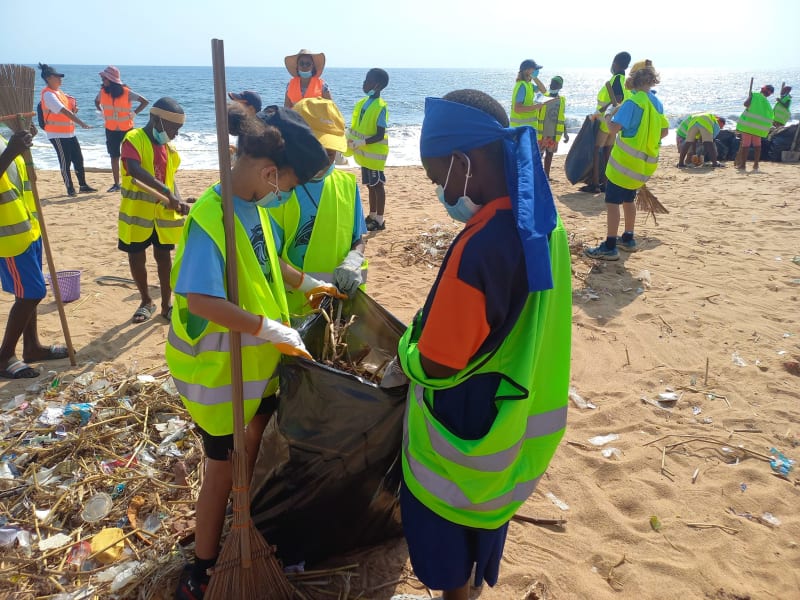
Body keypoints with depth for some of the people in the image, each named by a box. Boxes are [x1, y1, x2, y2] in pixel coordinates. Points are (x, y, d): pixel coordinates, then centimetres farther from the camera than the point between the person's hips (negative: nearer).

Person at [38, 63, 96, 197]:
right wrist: (81, 123, -32)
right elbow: (64, 111, -25)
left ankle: (83, 185, 20)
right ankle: (70, 188, 5)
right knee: (65, 162, -3)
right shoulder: (48, 94, -15)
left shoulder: (59, 92, 13)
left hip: (69, 132, 9)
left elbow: (69, 110, 20)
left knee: (78, 159, 10)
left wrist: (74, 109, -3)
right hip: (57, 134, -8)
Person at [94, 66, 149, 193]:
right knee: (114, 157, 6)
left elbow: (145, 101, -12)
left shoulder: (126, 92, -15)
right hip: (111, 130, 4)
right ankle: (116, 184, 12)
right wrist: (102, 113, 5)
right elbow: (96, 101, 19)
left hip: (127, 129, -4)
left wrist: (134, 113, -15)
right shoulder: (103, 92, -3)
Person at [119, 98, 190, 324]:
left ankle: (166, 304, 20)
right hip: (137, 211, -4)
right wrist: (166, 192, -38)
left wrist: (177, 201, -9)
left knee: (164, 257, 9)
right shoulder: (134, 139, -13)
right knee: (136, 257, 7)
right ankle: (146, 302, 24)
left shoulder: (168, 147, 7)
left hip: (164, 212, 4)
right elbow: (135, 170, -30)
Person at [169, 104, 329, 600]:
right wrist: (272, 328, -30)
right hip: (222, 368, -8)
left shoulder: (254, 207, -1)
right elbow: (200, 300, -33)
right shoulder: (212, 215, -27)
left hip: (260, 360, 8)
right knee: (225, 467, 8)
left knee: (254, 452, 23)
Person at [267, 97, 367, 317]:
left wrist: (352, 262, -12)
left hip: (342, 302, 4)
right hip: (292, 304, -4)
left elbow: (358, 240, 10)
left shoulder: (347, 184, 4)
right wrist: (310, 284, -23)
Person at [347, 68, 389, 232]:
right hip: (365, 154, 8)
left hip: (374, 154, -8)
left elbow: (380, 135, -21)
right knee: (370, 185, 16)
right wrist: (350, 137, -1)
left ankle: (380, 220, 9)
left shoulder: (380, 107, -18)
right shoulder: (363, 102, 7)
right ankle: (372, 216, 27)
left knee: (377, 185, 1)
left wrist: (362, 142, -32)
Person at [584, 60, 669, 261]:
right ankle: (628, 239, 31)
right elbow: (664, 131, 17)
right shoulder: (656, 102, 9)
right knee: (628, 199, 22)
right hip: (645, 162, 8)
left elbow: (614, 127, -22)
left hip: (625, 161, -8)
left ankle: (609, 247, -8)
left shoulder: (633, 102, -16)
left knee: (612, 201, -6)